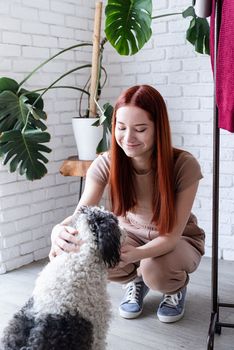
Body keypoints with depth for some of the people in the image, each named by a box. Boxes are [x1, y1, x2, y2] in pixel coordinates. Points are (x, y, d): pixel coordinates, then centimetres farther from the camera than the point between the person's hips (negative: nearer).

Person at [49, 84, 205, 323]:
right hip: (131, 235, 3)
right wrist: (59, 231, -57)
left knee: (155, 270, -35)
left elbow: (171, 235, -28)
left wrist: (133, 255, -49)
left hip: (178, 241, -2)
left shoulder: (184, 165, -29)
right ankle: (136, 280, 8)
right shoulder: (106, 164, -21)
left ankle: (177, 288, 5)